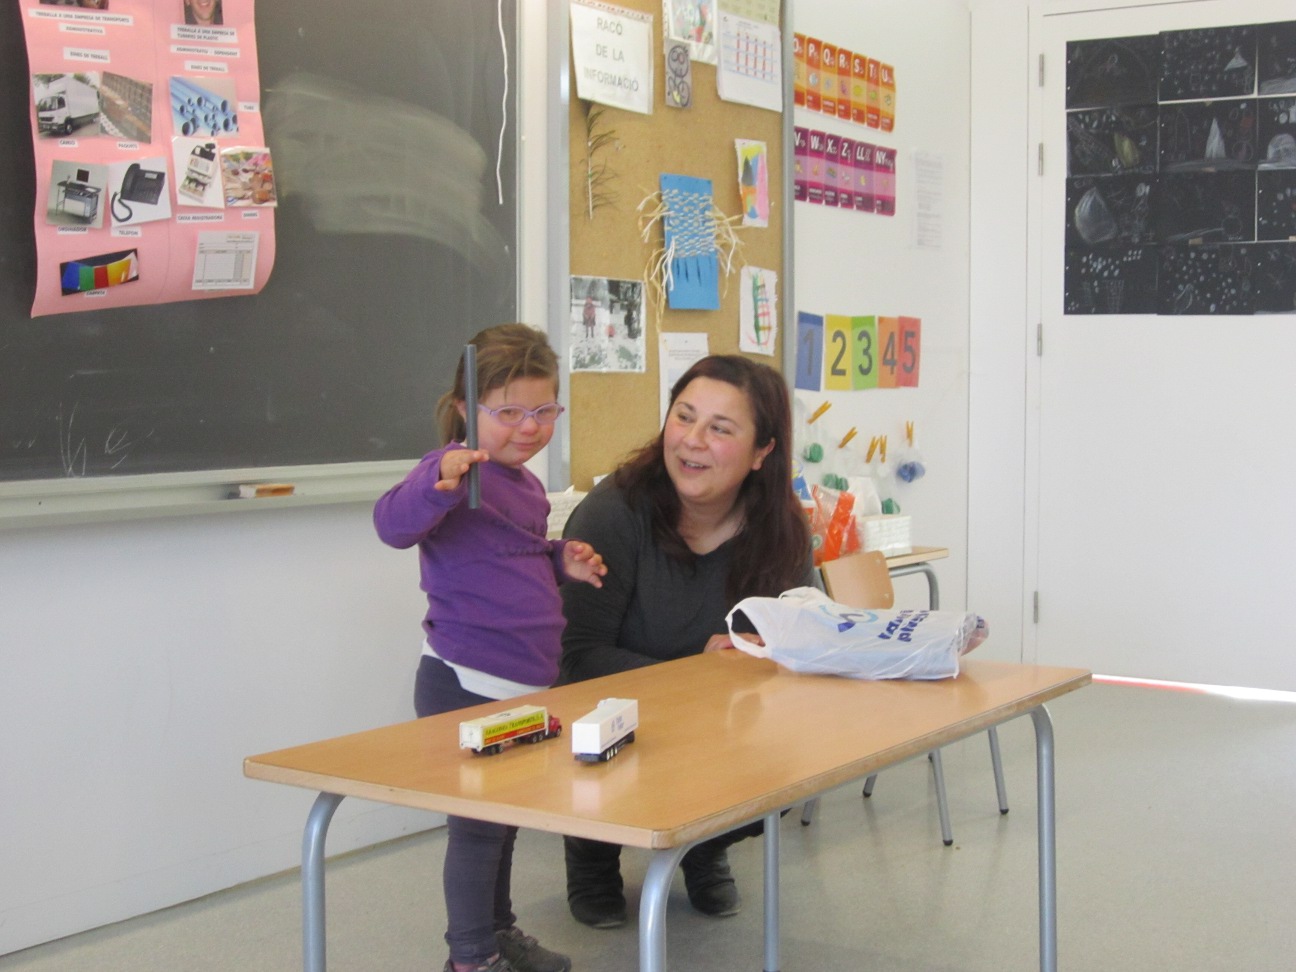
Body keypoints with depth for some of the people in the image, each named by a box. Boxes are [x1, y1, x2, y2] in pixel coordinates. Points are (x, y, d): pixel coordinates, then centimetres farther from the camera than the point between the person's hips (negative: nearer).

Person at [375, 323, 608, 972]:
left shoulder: (524, 482, 12)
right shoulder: (459, 471, -17)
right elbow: (393, 524, -34)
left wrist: (562, 562, 8)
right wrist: (438, 483, -52)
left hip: (523, 686, 9)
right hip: (466, 685, -9)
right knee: (479, 822, 1)